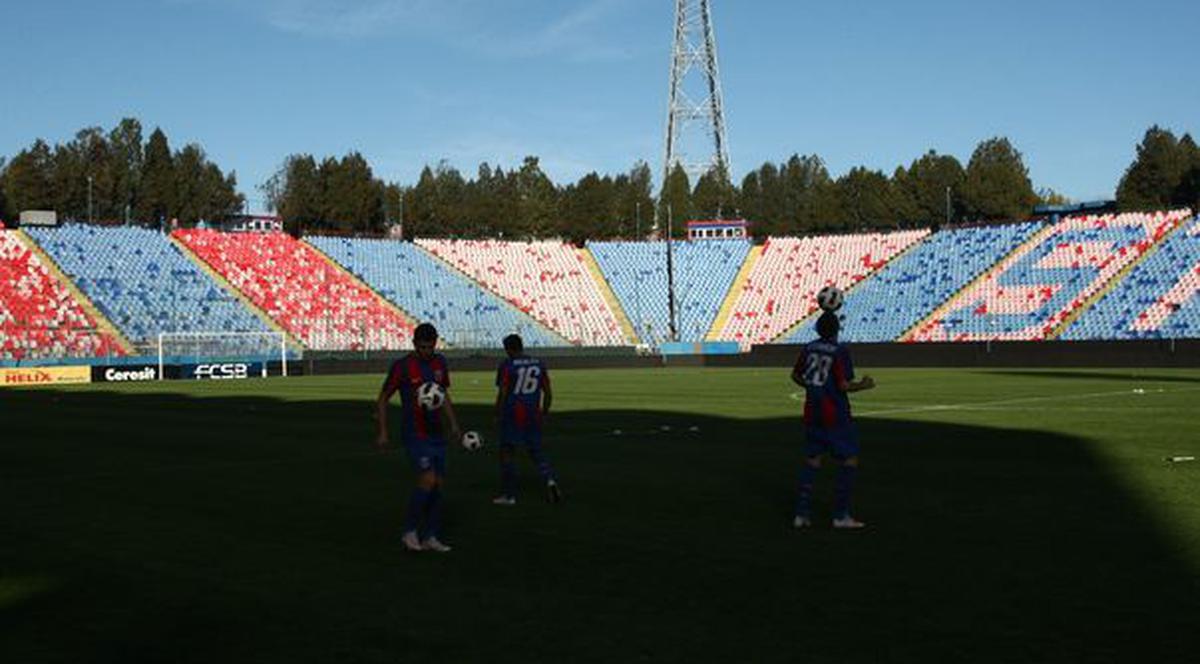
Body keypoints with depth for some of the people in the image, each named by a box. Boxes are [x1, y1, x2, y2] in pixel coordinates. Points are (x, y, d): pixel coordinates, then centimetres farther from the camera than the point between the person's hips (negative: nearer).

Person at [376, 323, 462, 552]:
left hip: (436, 434, 6)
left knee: (438, 484, 5)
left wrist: (453, 424, 13)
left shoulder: (439, 362, 7)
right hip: (414, 435, -6)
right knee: (427, 480, -18)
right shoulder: (402, 366, -10)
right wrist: (383, 432, -8)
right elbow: (383, 399, -4)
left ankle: (430, 537, 13)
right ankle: (409, 531, -3)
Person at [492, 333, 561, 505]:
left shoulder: (507, 365, -8)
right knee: (536, 452, 15)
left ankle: (509, 494, 11)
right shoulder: (539, 364, 8)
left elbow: (502, 394, -11)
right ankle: (550, 480, -10)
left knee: (507, 452, 8)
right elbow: (548, 394, 9)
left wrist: (498, 414, 0)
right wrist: (543, 413, 20)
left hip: (513, 413, -5)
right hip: (533, 414, 5)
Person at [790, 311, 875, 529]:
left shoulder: (808, 348, 5)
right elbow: (844, 385, -17)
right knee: (849, 460, 3)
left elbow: (795, 376, 13)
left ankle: (802, 514, 10)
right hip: (835, 415, -6)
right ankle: (840, 515, 2)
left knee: (811, 459, 12)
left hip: (812, 412, 6)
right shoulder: (840, 351, -13)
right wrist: (864, 385, 0)